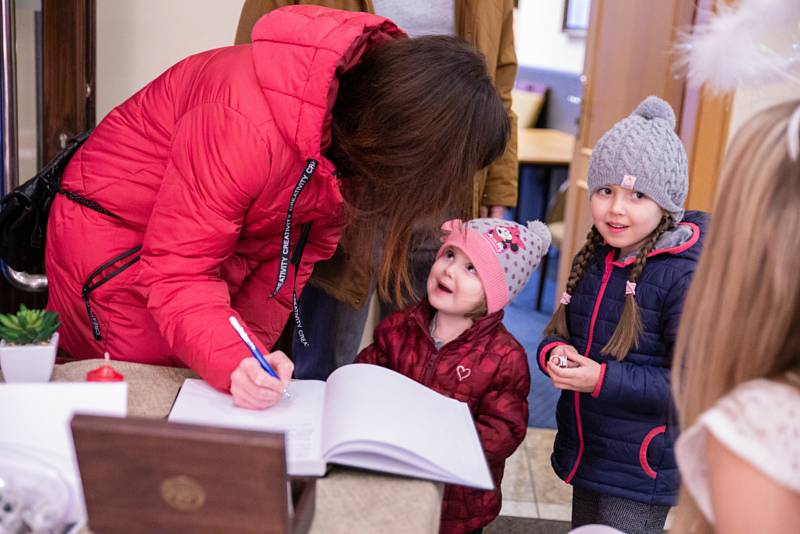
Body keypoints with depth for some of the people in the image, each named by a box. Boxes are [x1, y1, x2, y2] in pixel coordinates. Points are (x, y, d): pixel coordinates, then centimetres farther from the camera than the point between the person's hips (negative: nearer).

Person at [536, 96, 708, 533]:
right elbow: (559, 329, 13)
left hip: (641, 468, -7)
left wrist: (603, 380, -26)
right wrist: (554, 354, -10)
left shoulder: (686, 276, -20)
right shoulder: (592, 259, 2)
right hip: (582, 451, 7)